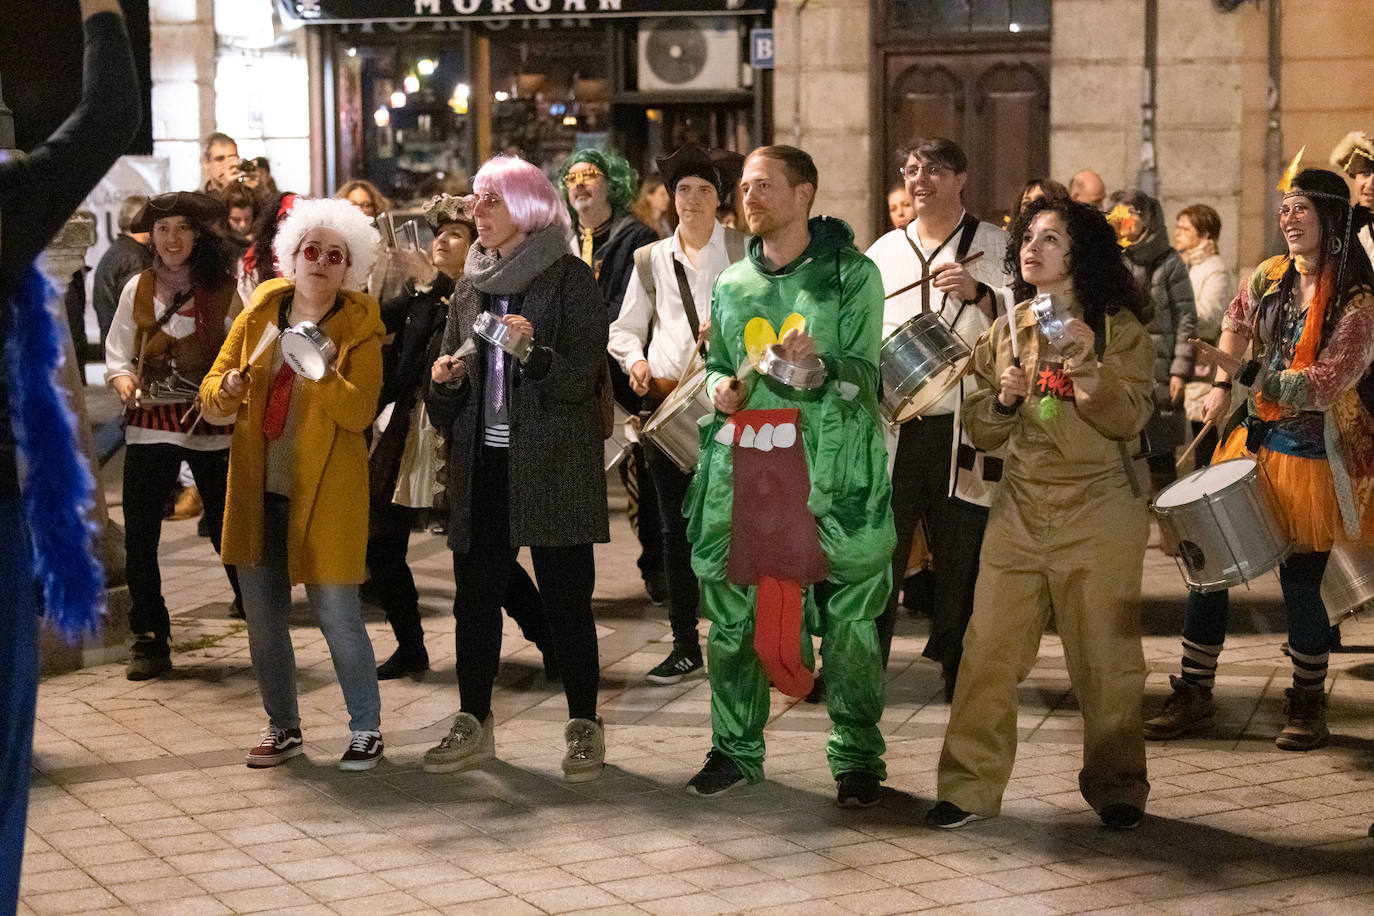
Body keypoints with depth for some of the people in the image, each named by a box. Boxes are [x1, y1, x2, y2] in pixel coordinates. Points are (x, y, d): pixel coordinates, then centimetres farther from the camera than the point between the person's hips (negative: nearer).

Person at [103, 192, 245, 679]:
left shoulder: (222, 290, 1)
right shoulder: (138, 288, 7)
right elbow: (117, 356, 8)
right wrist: (125, 384, -12)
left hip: (213, 424, -2)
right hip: (151, 423, 2)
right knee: (139, 537, 1)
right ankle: (149, 642, 14)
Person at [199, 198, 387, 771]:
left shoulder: (360, 327, -3)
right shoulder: (260, 313, 6)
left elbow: (359, 412, -16)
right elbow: (211, 398, 6)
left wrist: (320, 372, -30)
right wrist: (229, 388, -16)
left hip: (324, 493, -4)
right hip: (259, 488, 4)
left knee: (336, 614, -4)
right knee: (262, 616, 9)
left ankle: (365, 728, 12)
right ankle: (283, 727, 25)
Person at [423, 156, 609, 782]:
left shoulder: (569, 279, -3)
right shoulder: (470, 286, 14)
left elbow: (583, 377, -10)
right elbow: (445, 401, 19)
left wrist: (535, 352, -26)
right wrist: (445, 381, -3)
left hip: (552, 465, -5)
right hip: (482, 465, 5)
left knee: (566, 598, -1)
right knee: (474, 595, 7)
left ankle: (584, 727, 9)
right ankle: (473, 724, 18)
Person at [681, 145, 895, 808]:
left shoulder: (852, 275, 1)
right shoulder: (732, 285, 15)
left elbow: (866, 374, -2)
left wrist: (821, 362, -21)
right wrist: (719, 388, 4)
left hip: (832, 466, -4)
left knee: (848, 616, -2)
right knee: (731, 613, 4)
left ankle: (857, 755, 10)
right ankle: (736, 747, 18)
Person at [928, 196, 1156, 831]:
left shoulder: (1117, 327, 1)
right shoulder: (1005, 332, 12)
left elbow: (1129, 419, -9)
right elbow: (979, 430, 13)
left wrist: (1088, 368, -22)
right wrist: (1004, 401, -7)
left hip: (1097, 514, -3)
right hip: (1019, 509, 3)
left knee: (1105, 658, 2)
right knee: (988, 652, -2)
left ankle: (1116, 786, 17)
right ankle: (970, 786, 6)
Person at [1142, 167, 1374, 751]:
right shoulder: (1269, 277, 4)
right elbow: (1236, 323, 24)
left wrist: (1252, 377, -25)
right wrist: (1221, 386, 13)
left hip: (1314, 456, -6)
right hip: (1255, 439, 6)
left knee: (1300, 583, 0)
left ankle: (1308, 707, 20)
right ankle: (1192, 697, 15)